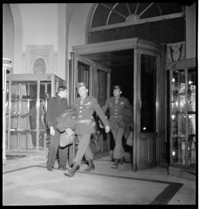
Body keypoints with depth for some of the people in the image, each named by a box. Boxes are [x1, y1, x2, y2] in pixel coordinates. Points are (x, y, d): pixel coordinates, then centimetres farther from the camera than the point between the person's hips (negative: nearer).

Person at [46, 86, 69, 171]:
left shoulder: (65, 101, 15)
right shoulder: (52, 100, -1)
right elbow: (49, 114, -5)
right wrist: (51, 127, -13)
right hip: (55, 127, -5)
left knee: (64, 146, 2)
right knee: (53, 146, -9)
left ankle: (62, 165, 10)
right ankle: (50, 165, 3)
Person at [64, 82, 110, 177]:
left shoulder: (92, 100, -2)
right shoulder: (76, 101, 10)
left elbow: (100, 112, 3)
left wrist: (106, 124, 7)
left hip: (87, 126, -5)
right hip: (78, 127, 6)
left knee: (82, 147, -12)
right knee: (86, 147, 15)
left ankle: (73, 169, -17)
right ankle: (91, 165, 32)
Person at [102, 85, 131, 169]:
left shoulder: (124, 100, 1)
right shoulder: (109, 100, 4)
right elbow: (103, 109, -3)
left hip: (121, 122, -2)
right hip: (112, 122, 3)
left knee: (118, 140, -15)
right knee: (117, 141, 11)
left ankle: (116, 160, -13)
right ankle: (122, 156, 33)